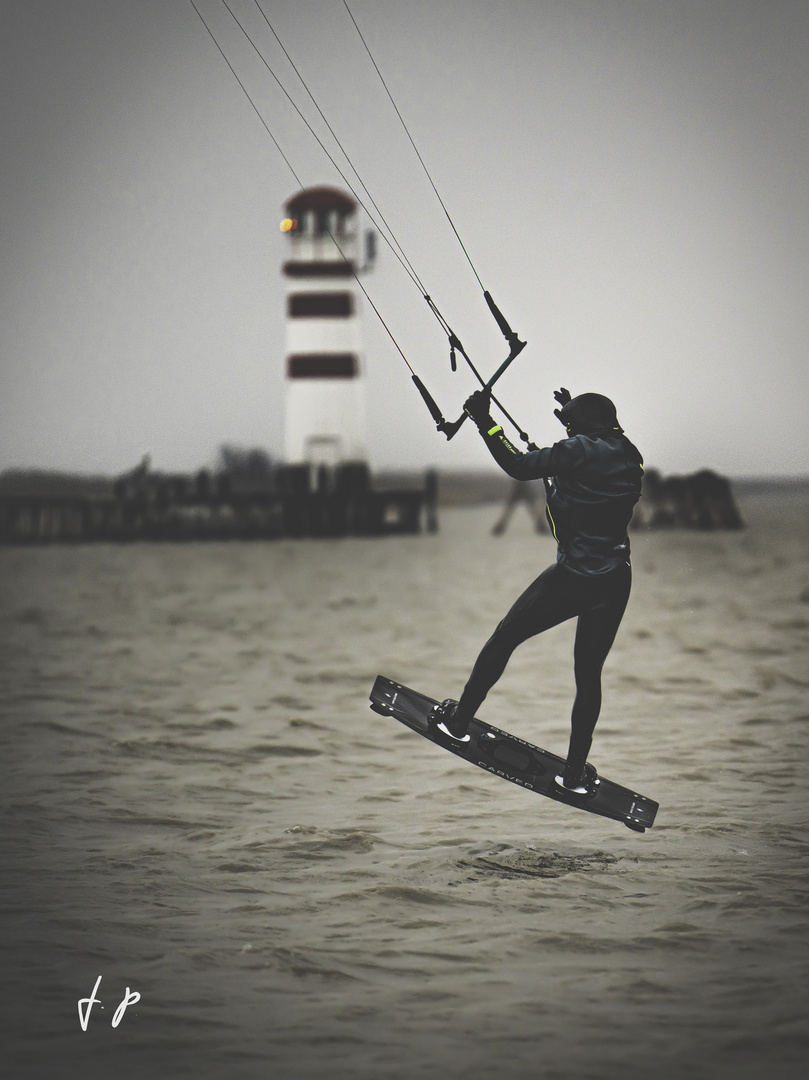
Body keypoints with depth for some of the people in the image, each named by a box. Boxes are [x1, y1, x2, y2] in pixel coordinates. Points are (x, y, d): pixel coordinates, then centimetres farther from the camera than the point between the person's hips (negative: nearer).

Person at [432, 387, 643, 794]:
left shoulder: (577, 451, -15)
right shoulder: (628, 455, 4)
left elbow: (518, 466, -12)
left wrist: (485, 422, -3)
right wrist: (574, 413, 35)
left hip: (572, 578, -5)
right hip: (617, 582, 6)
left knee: (504, 638, 15)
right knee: (589, 674, 15)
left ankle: (459, 719, 26)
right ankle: (575, 771, 17)